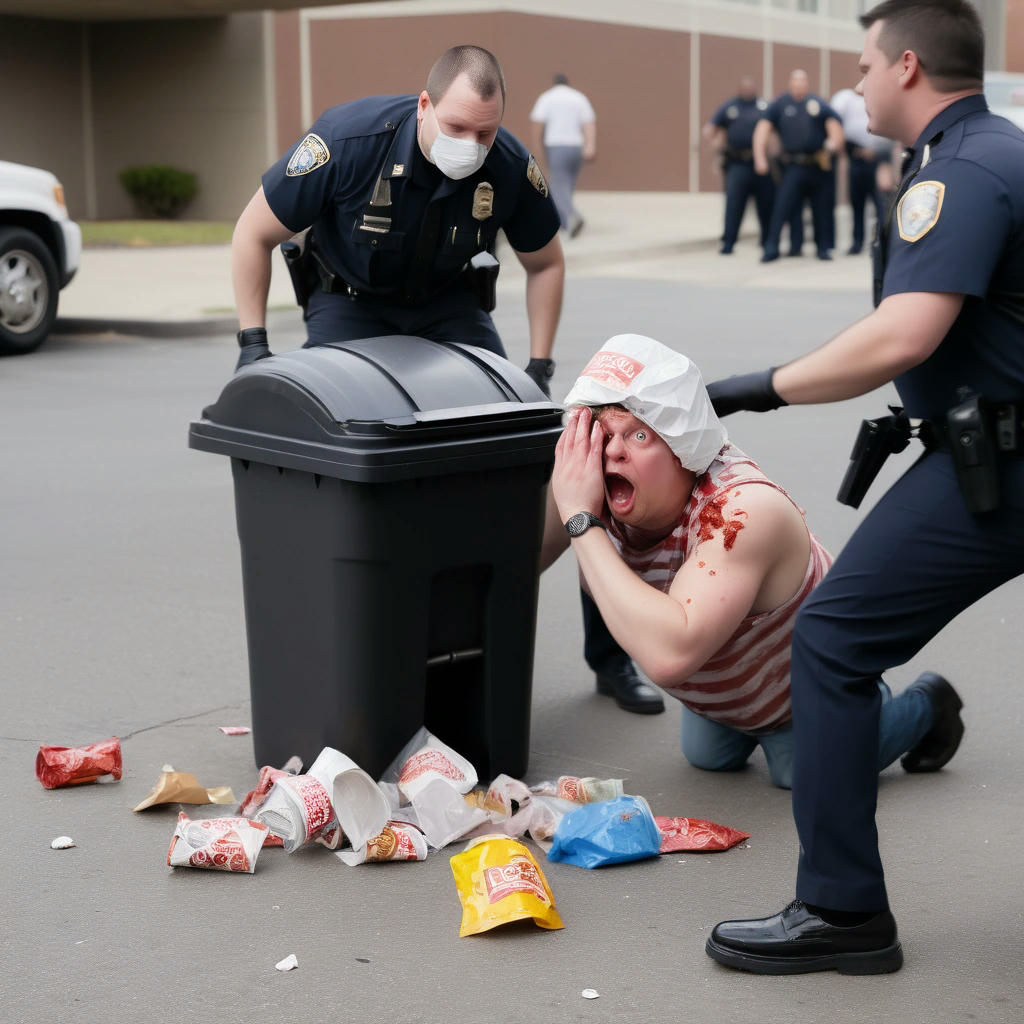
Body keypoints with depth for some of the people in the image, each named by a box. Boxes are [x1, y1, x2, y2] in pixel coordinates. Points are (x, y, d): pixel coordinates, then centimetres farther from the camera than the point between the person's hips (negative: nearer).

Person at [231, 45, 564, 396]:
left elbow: (545, 264, -3)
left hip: (449, 300, 2)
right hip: (348, 299, -2)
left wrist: (539, 368, -8)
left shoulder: (511, 166, -24)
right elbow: (254, 235, -19)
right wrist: (252, 343, -19)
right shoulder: (347, 139, -32)